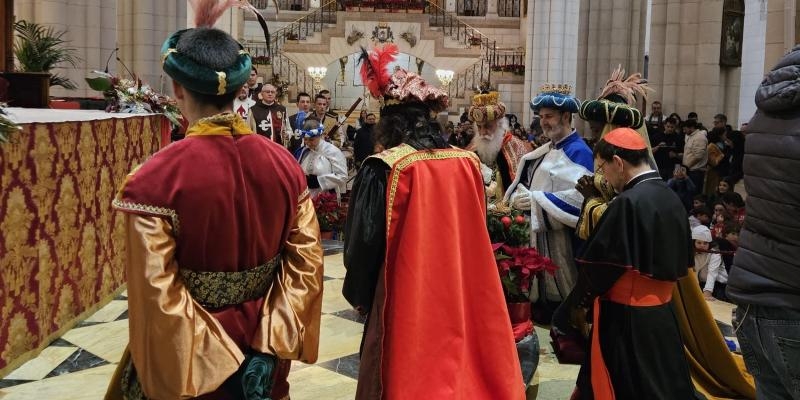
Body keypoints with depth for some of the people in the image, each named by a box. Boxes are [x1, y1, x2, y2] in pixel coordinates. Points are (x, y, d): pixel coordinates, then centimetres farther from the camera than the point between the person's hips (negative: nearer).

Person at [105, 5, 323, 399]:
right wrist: (267, 348, -6)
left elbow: (157, 297, -22)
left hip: (194, 363, -3)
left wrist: (212, 366, -12)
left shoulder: (156, 178, -21)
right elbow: (306, 265, -8)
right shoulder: (284, 164, -9)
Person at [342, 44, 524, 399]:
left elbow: (364, 240, -11)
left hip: (407, 305, -4)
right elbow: (475, 236, 9)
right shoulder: (468, 163, 0)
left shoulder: (384, 169, -15)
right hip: (462, 303, 5)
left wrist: (358, 295, 5)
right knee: (456, 363, 19)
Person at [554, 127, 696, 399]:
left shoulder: (627, 203, -21)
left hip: (625, 320, -8)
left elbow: (598, 267, -16)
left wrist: (576, 305, 1)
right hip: (662, 315, 8)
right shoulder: (672, 200, 4)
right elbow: (680, 262, 13)